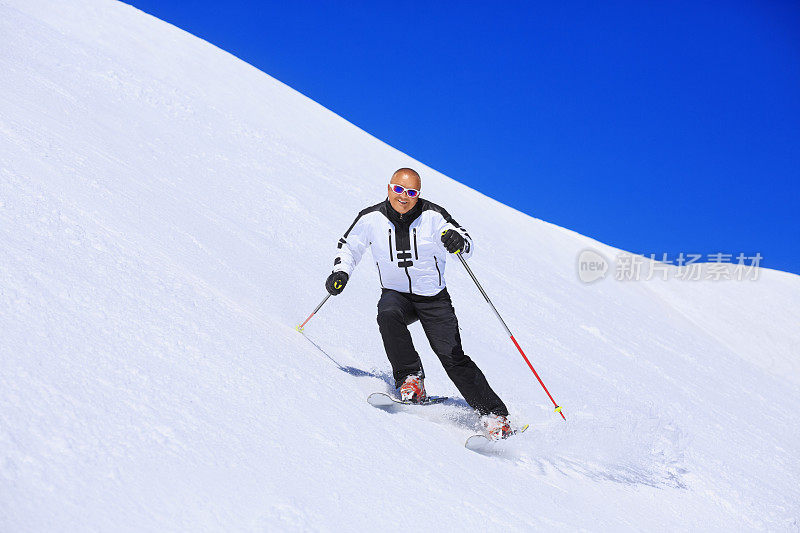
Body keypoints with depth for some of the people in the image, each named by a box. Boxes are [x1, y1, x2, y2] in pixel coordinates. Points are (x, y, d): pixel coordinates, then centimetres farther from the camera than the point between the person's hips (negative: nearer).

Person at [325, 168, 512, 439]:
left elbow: (467, 245, -13)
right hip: (395, 293, 2)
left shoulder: (432, 216, -11)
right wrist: (341, 272, -9)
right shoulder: (371, 218, -5)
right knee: (388, 316, -35)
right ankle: (410, 379, -21)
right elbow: (348, 246, 10)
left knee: (452, 356, -13)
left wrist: (457, 241, -37)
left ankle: (494, 414, -7)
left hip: (434, 298, -1)